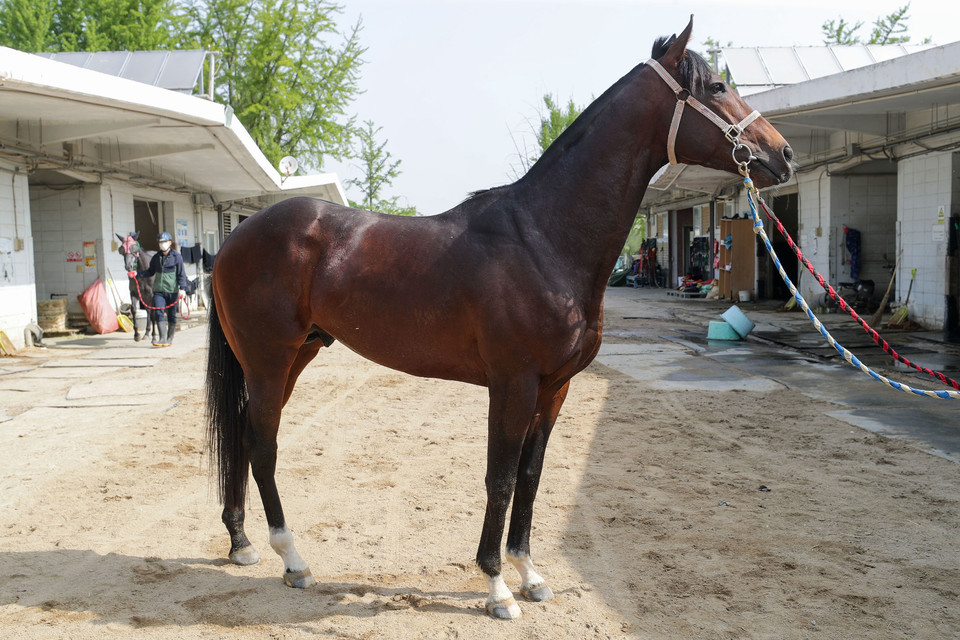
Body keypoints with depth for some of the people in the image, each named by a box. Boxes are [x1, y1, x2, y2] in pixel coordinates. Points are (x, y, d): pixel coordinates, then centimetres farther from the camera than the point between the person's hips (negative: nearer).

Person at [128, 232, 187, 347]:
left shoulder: (176, 256, -3)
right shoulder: (156, 257, 10)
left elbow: (181, 274, -5)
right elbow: (150, 272, 20)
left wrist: (182, 288, -15)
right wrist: (137, 273, 7)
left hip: (172, 290, -3)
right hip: (159, 290, 3)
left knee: (171, 315, 5)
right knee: (158, 313, -10)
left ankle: (170, 338, 16)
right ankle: (162, 338, -11)